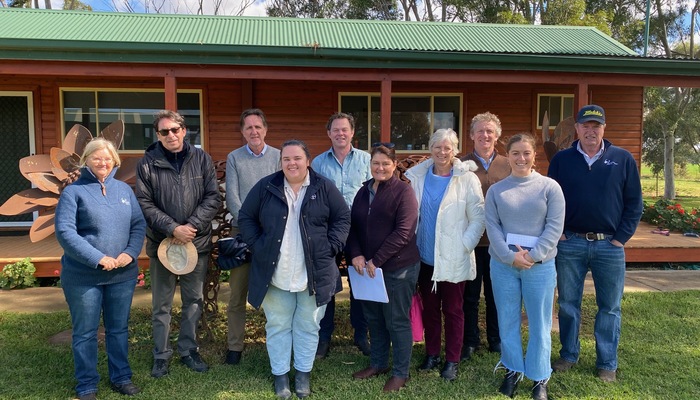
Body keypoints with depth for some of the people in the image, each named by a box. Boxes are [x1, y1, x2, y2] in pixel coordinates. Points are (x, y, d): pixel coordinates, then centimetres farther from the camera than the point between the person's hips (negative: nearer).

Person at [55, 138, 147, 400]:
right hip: (83, 276, -3)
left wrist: (131, 253, -12)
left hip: (123, 274, 4)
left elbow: (139, 224, 5)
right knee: (85, 332, 8)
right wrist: (98, 258, -20)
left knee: (119, 328, 14)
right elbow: (65, 232, -14)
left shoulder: (124, 189, 7)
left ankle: (121, 377, 29)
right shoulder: (73, 191, -5)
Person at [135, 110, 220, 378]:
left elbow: (213, 198, -3)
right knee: (162, 304, 10)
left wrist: (191, 226, -14)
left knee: (194, 300, 12)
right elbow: (144, 204, -7)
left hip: (197, 242, 2)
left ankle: (188, 350, 29)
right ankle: (161, 355, 26)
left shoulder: (201, 159, 0)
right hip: (161, 244, -1)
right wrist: (173, 229, -17)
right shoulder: (147, 163, -4)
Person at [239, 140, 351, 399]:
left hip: (313, 273, 0)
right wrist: (257, 246, -6)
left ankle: (303, 373, 30)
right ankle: (280, 374, 28)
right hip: (275, 274, 1)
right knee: (277, 326, 11)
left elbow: (342, 217, 3)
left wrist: (331, 247, -7)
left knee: (308, 326, 12)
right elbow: (245, 217, 5)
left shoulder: (324, 188, -2)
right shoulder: (266, 187, -1)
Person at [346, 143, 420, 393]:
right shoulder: (364, 191, 10)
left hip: (398, 267, -6)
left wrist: (376, 261, -17)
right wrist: (356, 255, -7)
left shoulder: (403, 191, -9)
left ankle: (400, 373, 21)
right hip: (367, 267, 6)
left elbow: (403, 232, -16)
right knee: (373, 318, 17)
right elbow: (353, 225, 10)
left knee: (397, 321, 5)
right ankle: (378, 363, 35)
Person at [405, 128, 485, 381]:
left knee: (453, 310, 8)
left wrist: (465, 245, -11)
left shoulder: (467, 178, -6)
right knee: (429, 308, 14)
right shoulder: (417, 176, 2)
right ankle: (432, 354, 30)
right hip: (425, 256, 3)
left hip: (453, 259, -3)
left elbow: (478, 218, -6)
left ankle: (452, 360, 22)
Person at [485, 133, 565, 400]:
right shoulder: (495, 190, 4)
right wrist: (510, 256, -13)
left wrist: (533, 255, -14)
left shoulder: (550, 187, 0)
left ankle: (540, 378, 23)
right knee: (507, 320, 12)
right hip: (503, 264, 2)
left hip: (540, 265, -1)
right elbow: (492, 227, -1)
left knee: (539, 323, 7)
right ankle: (512, 370, 29)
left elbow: (555, 226, -5)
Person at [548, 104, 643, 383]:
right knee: (568, 304, 10)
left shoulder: (623, 159, 1)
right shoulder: (561, 159, 3)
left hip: (610, 245, 0)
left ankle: (607, 364, 22)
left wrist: (622, 238, -4)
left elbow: (634, 203, 2)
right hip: (570, 244, 1)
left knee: (610, 307, 8)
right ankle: (568, 355, 26)